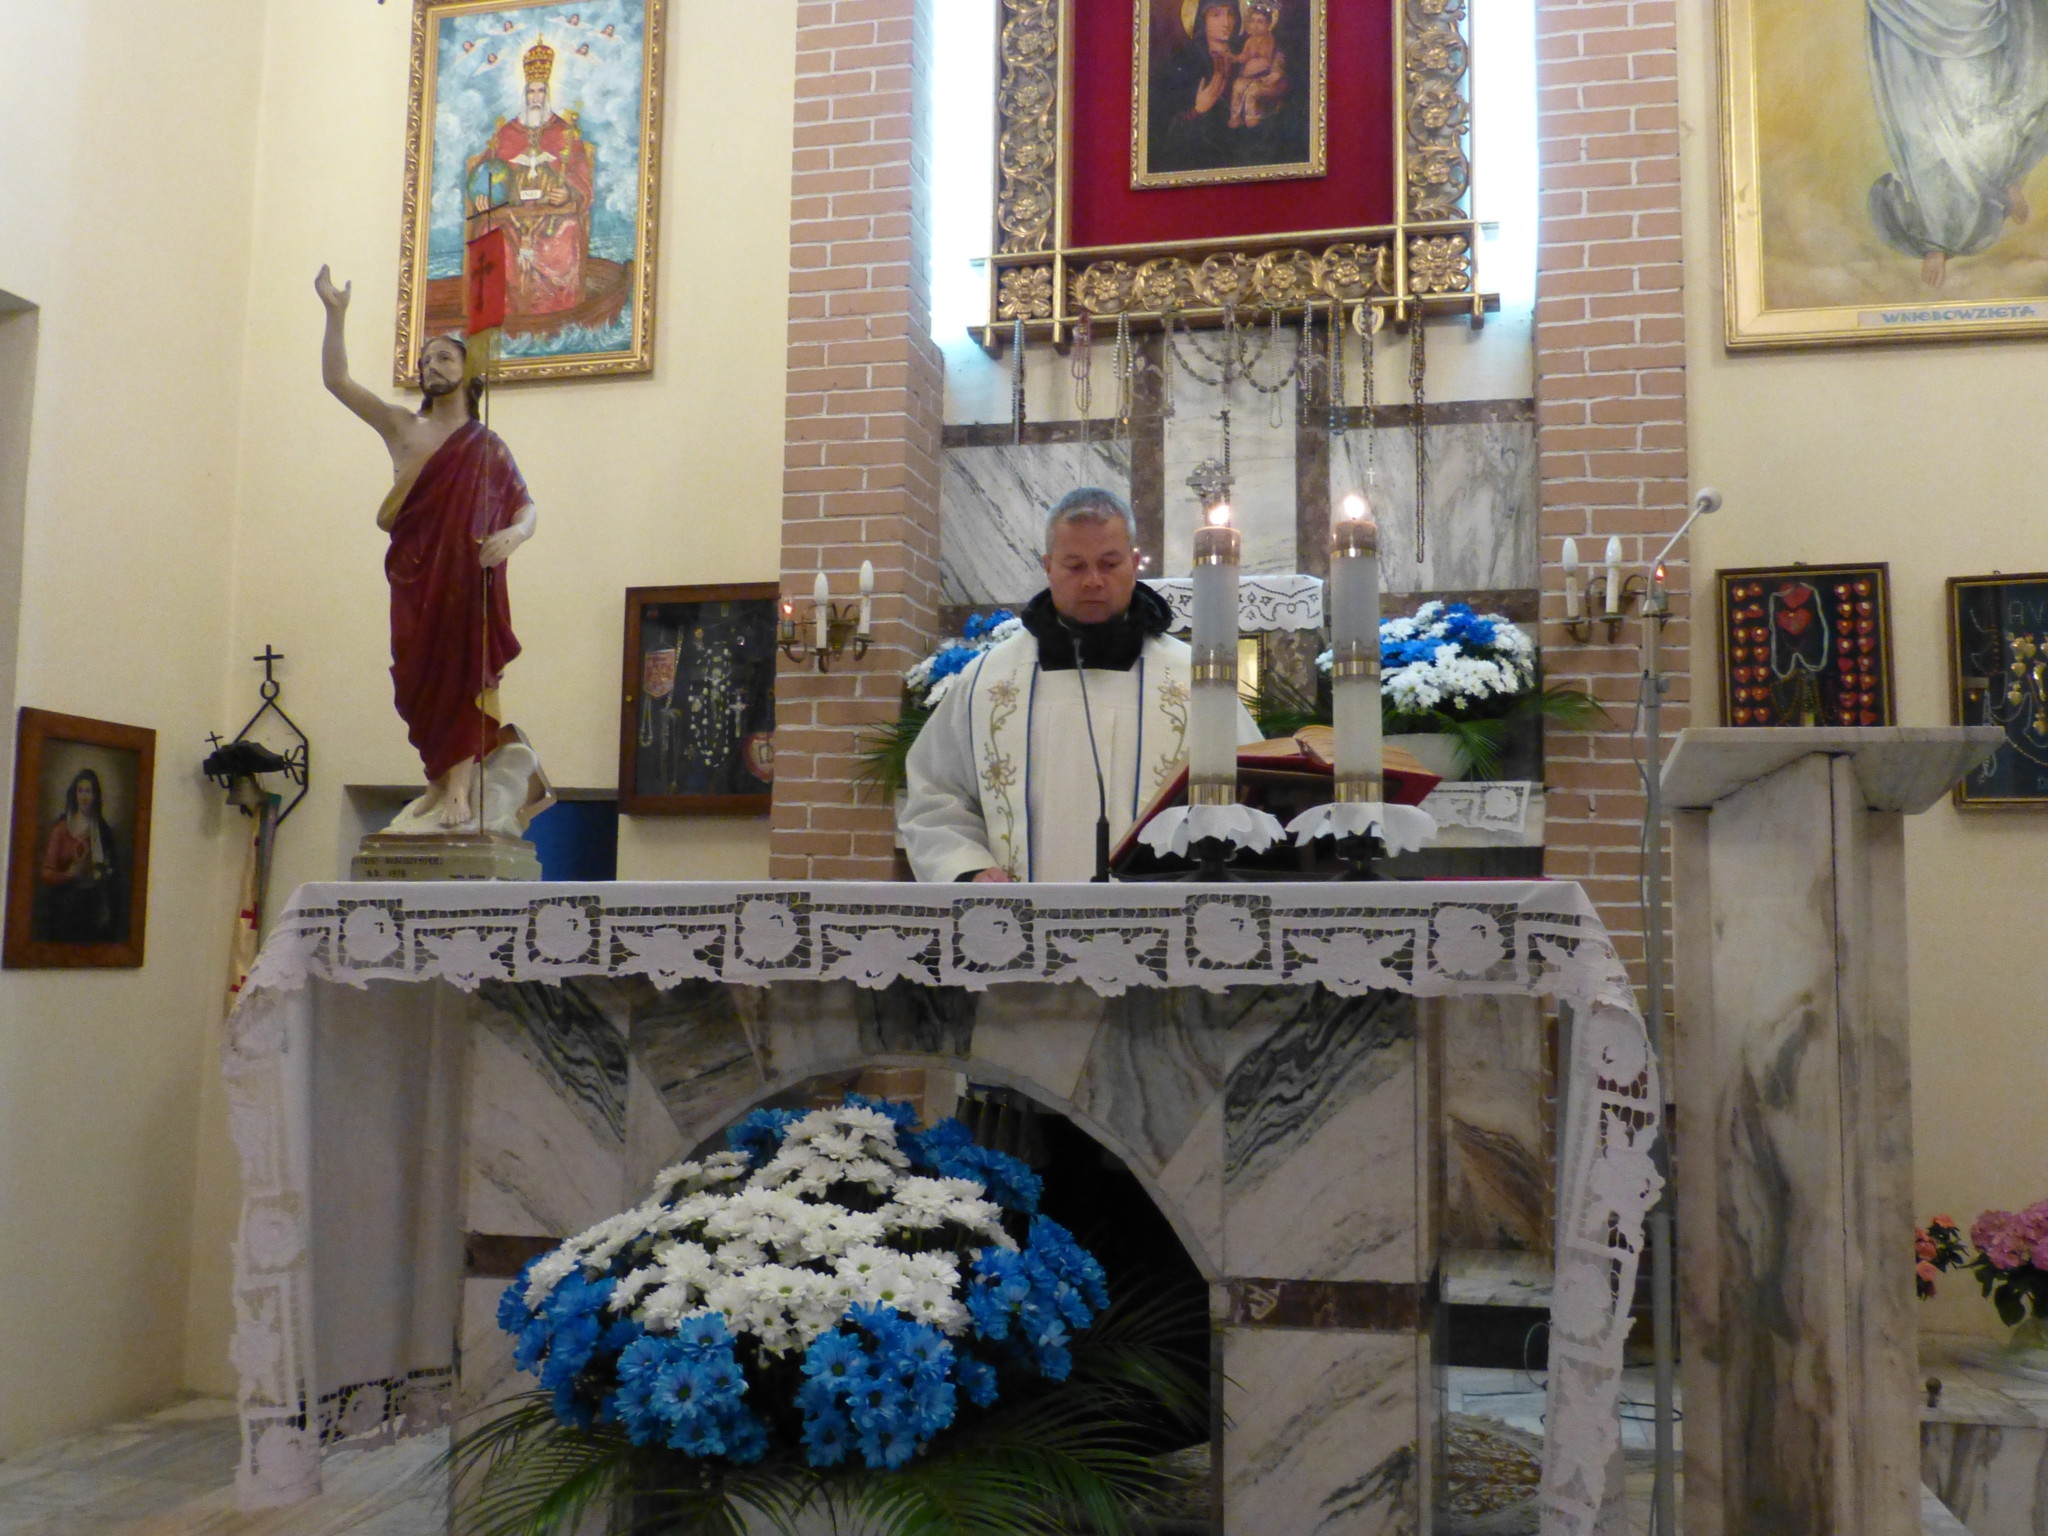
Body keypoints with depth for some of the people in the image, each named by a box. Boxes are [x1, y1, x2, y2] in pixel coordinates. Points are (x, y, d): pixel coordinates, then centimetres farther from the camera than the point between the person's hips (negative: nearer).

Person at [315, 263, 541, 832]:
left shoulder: (488, 448, 9)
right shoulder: (402, 427, 14)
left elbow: (526, 508, 3)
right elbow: (336, 380, 10)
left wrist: (511, 536, -20)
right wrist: (336, 314, -1)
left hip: (468, 574, -3)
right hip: (415, 576, 3)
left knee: (463, 669, -8)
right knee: (421, 678, 1)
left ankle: (460, 792, -11)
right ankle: (439, 782, 11)